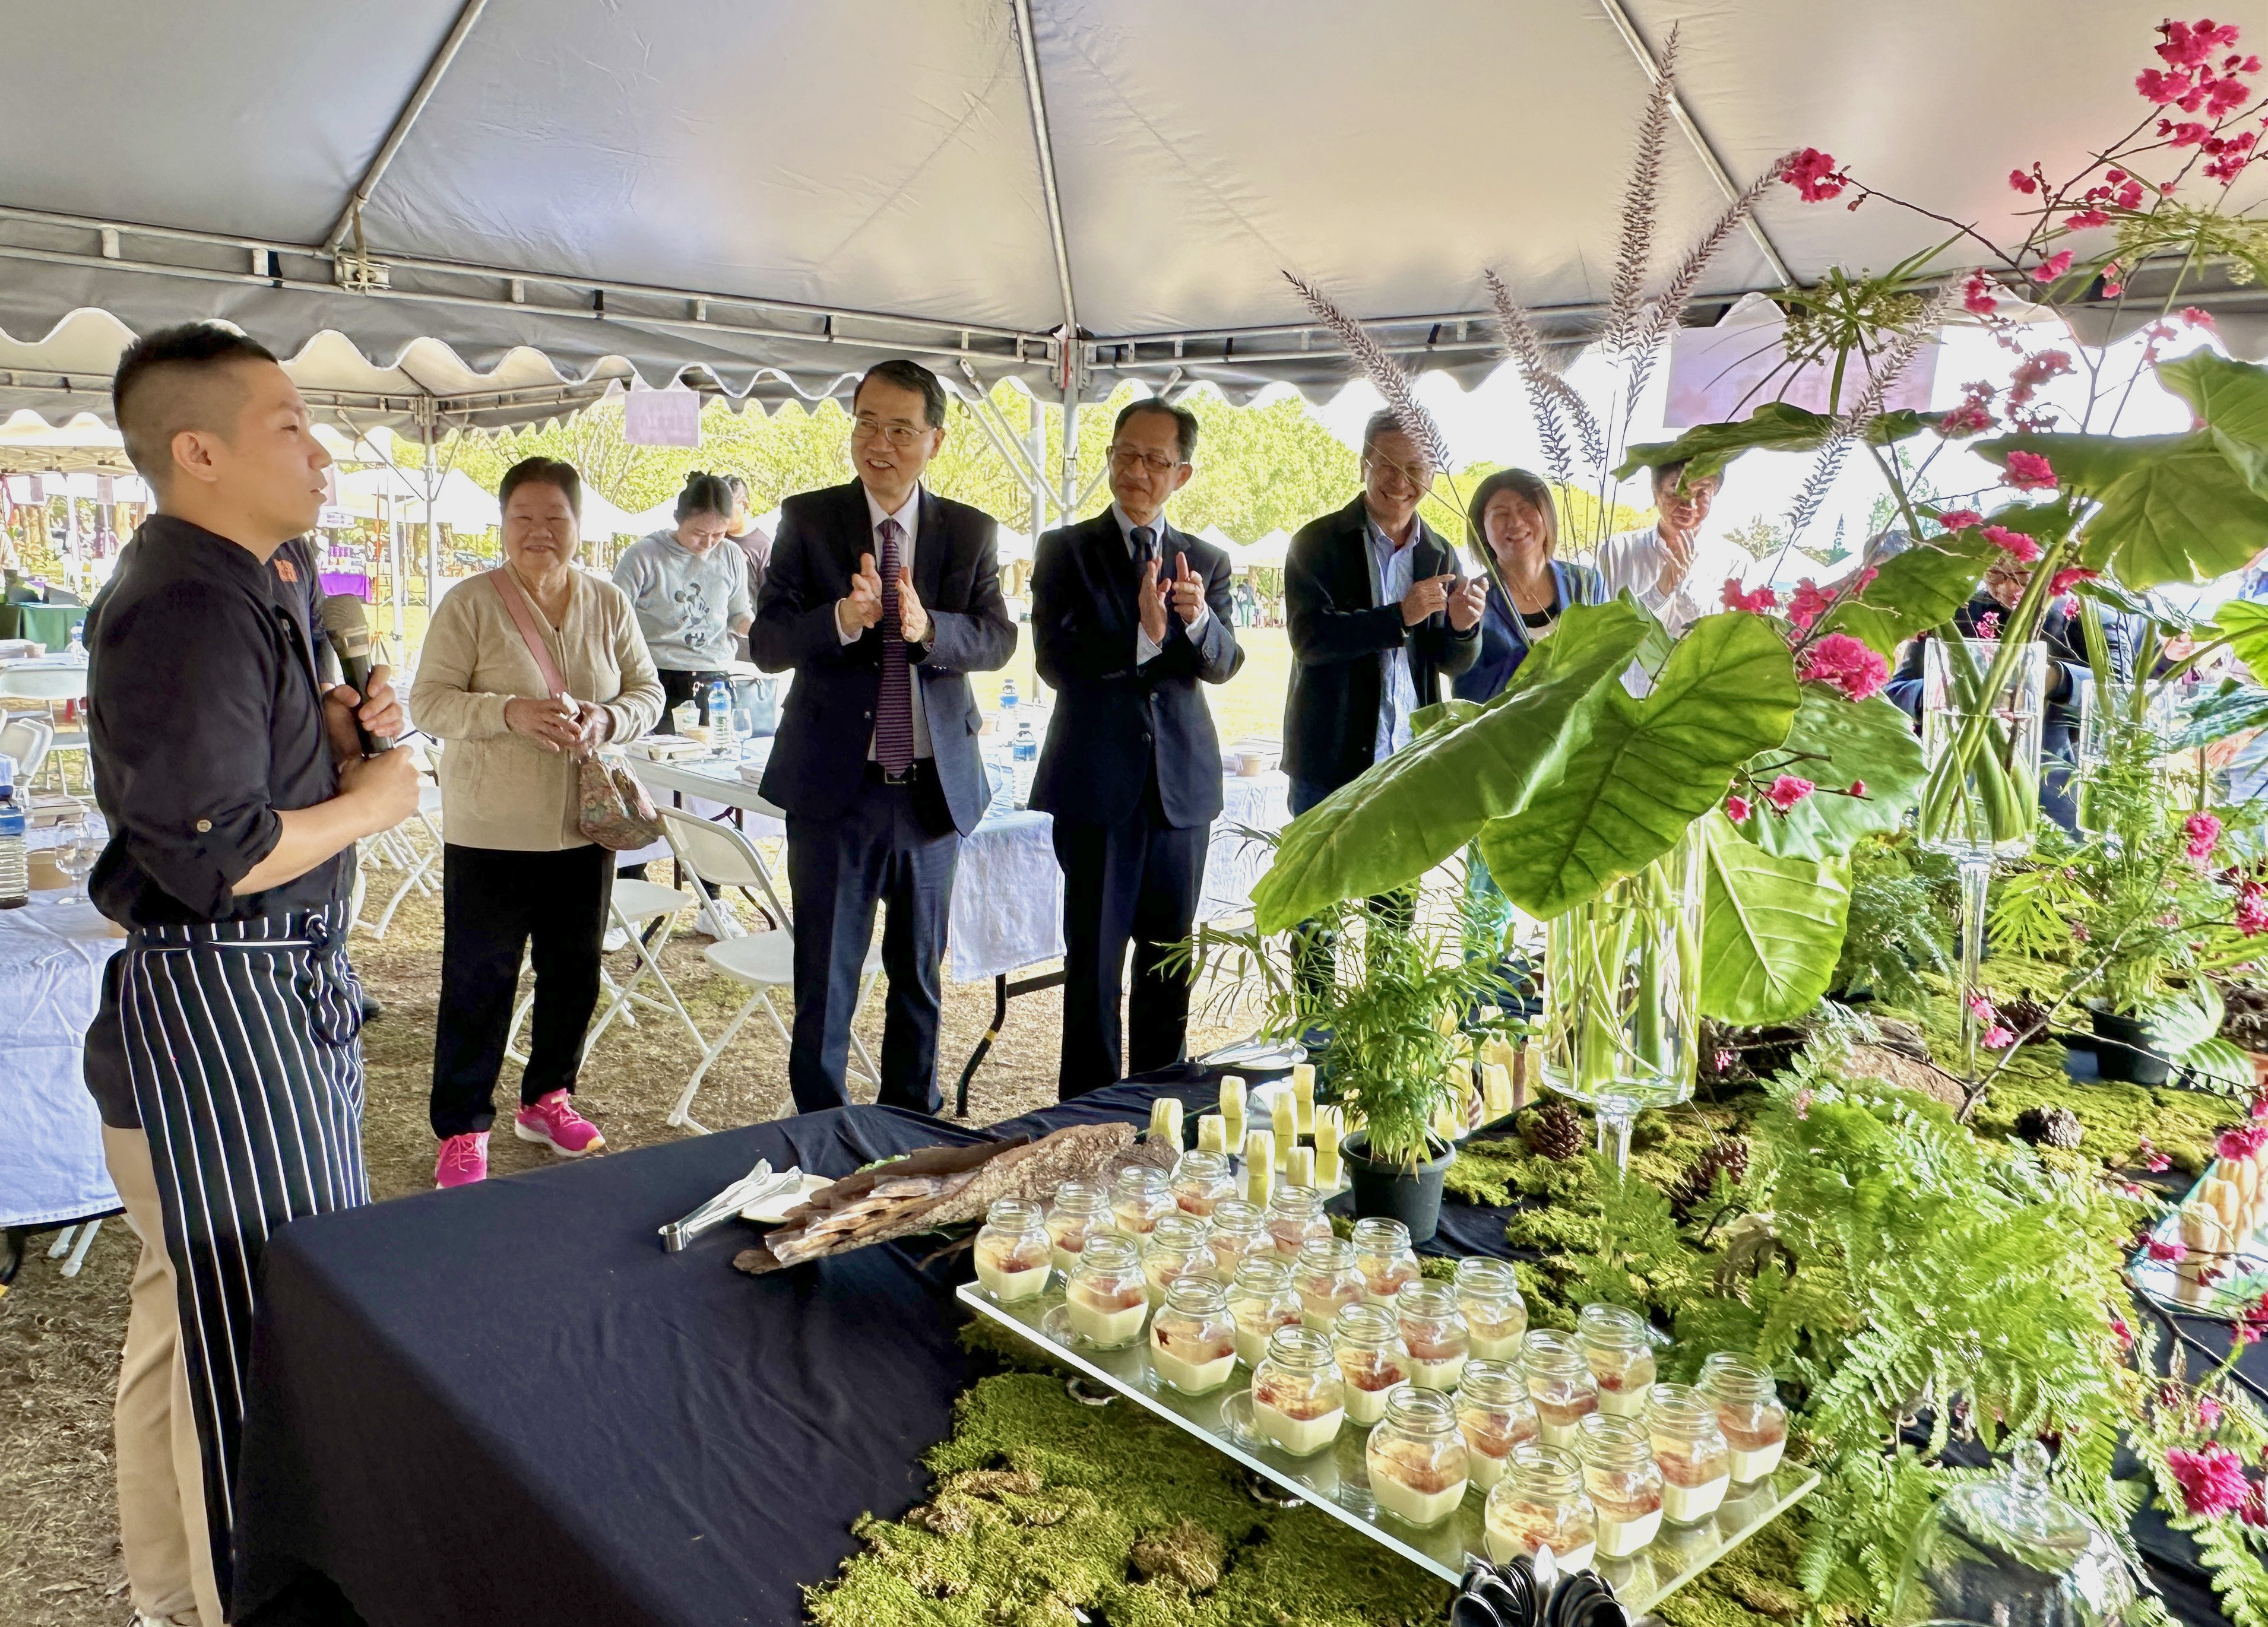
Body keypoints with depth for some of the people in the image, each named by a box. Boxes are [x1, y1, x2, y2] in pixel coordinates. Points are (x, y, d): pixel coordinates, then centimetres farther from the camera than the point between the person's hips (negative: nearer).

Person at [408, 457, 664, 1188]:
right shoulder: (469, 605, -7)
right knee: (478, 983, 4)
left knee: (574, 974, 15)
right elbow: (428, 702, -11)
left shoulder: (609, 603, 4)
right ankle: (461, 1129, 18)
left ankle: (547, 1098, 36)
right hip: (489, 831, -4)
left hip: (584, 827, 4)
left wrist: (607, 721, -16)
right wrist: (510, 713, -27)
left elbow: (647, 692, 6)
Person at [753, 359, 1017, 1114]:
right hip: (835, 788, -2)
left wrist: (927, 628, -28)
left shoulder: (972, 533, 4)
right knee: (825, 979, 5)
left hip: (936, 787, 2)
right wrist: (843, 619, -30)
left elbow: (997, 641, -8)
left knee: (920, 974, 15)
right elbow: (767, 644, -10)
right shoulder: (807, 520, -1)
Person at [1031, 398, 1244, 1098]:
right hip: (1096, 785, -3)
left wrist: (1199, 619, -25)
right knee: (1093, 962, 0)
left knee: (1170, 964, 12)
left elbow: (1225, 663, -3)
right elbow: (1055, 661, -12)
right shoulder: (1065, 550, 0)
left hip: (1182, 785, 3)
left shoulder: (1206, 562, 9)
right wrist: (1140, 638, -27)